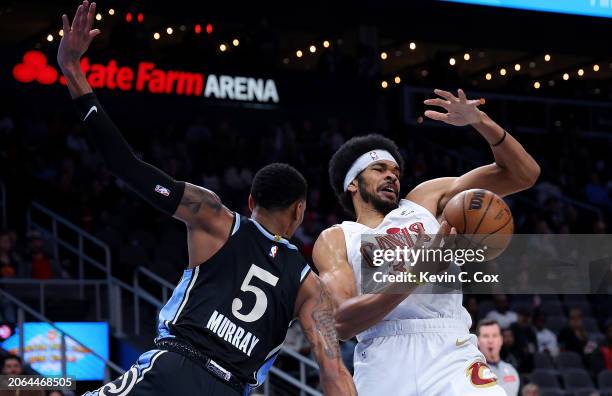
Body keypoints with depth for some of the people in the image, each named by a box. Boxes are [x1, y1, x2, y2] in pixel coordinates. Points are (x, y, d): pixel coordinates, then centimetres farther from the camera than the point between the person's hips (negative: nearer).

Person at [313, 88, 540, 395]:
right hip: (382, 361, 0)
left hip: (449, 351, 0)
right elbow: (342, 322, -4)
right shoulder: (334, 240, 15)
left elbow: (524, 174, 17)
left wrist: (481, 122, 0)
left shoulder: (426, 199, 21)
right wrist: (416, 274, -16)